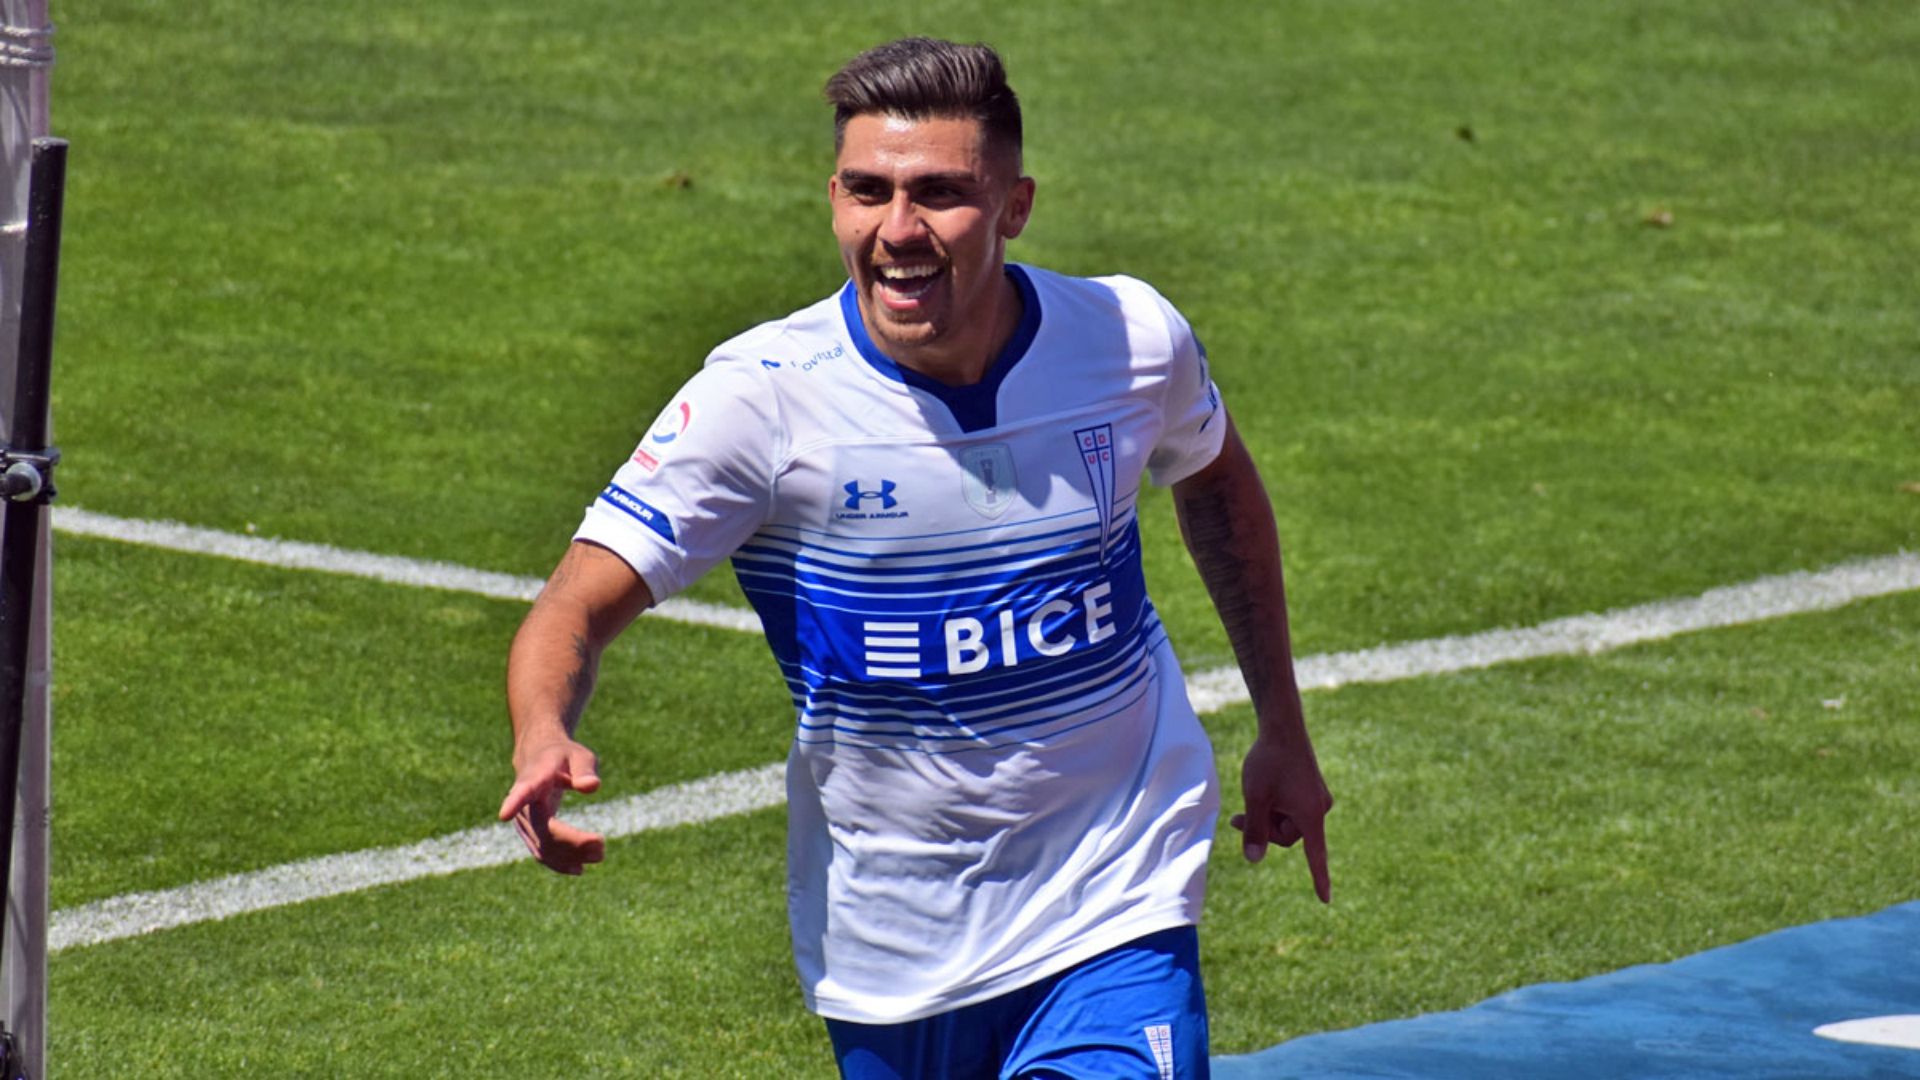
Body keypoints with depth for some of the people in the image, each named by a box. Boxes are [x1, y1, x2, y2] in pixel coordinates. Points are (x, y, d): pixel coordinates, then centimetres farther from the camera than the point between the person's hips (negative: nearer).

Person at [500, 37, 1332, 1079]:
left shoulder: (1132, 340, -7)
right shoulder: (762, 395, -15)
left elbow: (1216, 482, 16)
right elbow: (578, 607, -18)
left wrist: (1282, 730, 19)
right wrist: (542, 739, -41)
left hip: (1112, 911, 0)